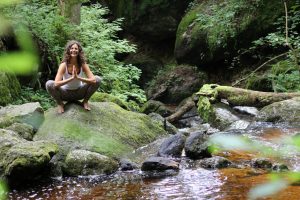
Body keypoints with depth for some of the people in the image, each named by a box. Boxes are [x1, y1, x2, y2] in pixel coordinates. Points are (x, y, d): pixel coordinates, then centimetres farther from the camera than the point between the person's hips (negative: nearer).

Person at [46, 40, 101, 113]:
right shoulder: (64, 65, -20)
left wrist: (78, 78, -37)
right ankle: (60, 103, -1)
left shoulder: (83, 64, -14)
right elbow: (56, 84, -31)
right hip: (66, 93, -2)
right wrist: (71, 78, -40)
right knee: (49, 84, -30)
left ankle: (85, 101, 2)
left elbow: (93, 80, -25)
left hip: (79, 93, 2)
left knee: (98, 79, -19)